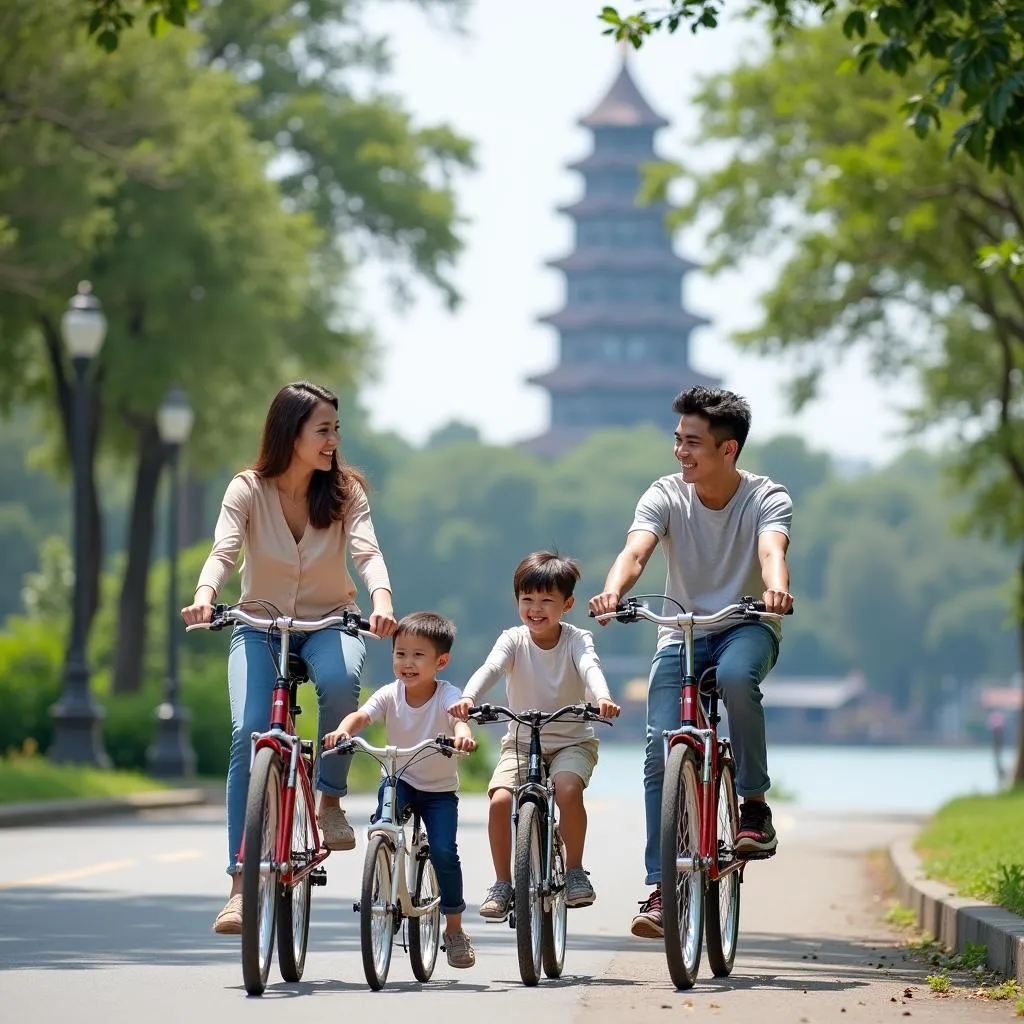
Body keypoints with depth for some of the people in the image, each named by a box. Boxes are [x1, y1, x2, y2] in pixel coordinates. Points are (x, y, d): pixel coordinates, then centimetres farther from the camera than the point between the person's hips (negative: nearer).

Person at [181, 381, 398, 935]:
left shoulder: (345, 490, -5)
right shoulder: (247, 490, -8)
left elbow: (367, 551, -19)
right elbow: (223, 550, -22)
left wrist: (381, 599, -41)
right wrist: (205, 594, -45)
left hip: (329, 622, 0)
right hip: (261, 625, 0)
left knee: (340, 680, -37)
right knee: (249, 733, -23)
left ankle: (331, 800, -14)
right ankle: (240, 882, -21)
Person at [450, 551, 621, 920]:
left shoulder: (577, 639, -7)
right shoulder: (514, 640, -5)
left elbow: (590, 667, -28)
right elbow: (490, 668, -23)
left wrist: (602, 698, -50)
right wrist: (468, 697, -45)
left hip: (572, 740, -2)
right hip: (521, 742, 2)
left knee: (568, 790, -31)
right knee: (500, 799, -23)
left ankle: (575, 871, -10)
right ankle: (502, 883, -6)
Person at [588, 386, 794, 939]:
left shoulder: (767, 499, -11)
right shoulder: (665, 496, -7)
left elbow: (771, 550, -31)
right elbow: (635, 550, -25)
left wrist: (775, 589, -56)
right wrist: (612, 592, -48)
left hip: (746, 627, -2)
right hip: (682, 632, 2)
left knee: (735, 675, -38)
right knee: (661, 752, -17)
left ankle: (755, 803, -19)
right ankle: (659, 888, -13)